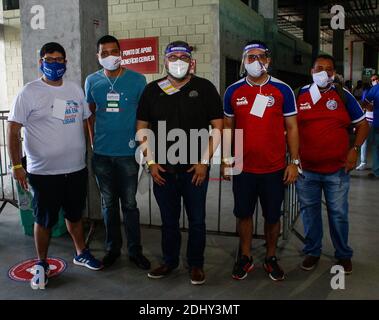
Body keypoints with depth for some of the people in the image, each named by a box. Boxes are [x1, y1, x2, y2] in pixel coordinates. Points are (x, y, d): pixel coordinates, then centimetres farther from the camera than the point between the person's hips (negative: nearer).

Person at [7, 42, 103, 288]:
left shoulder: (75, 89, 6)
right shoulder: (29, 93, -8)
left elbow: (86, 120, 15)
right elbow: (13, 130, -9)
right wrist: (17, 166, -13)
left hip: (77, 168, 4)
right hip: (44, 172, -4)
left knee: (75, 214, 19)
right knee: (45, 220, 9)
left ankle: (81, 253, 37)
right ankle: (42, 263, 28)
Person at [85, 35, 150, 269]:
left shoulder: (137, 80, -2)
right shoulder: (92, 81, 5)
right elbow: (90, 114, 13)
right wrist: (93, 141, 7)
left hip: (128, 153, -2)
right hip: (101, 153, 3)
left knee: (129, 203, 5)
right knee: (109, 203, 13)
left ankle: (135, 250, 20)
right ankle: (113, 248, 28)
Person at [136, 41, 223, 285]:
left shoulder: (205, 88, -1)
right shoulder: (152, 90, 5)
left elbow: (217, 127, -2)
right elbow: (142, 128, 8)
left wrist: (204, 161, -8)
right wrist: (151, 161, 0)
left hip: (195, 168, -2)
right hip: (162, 168, 2)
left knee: (197, 220, 8)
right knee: (168, 219, 14)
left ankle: (196, 264, 24)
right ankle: (170, 261, 31)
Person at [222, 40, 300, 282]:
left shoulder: (283, 90, -2)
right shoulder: (233, 91, 2)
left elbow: (291, 128, 0)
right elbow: (228, 126, 9)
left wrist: (294, 162, -4)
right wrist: (226, 159, 4)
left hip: (274, 168, -1)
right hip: (243, 168, 1)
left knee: (273, 216, 11)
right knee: (244, 214, 11)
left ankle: (271, 257, 31)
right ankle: (246, 257, 29)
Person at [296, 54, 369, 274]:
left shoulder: (343, 96, 2)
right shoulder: (300, 95, 3)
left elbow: (363, 125, 7)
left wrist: (355, 149, -7)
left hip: (337, 169, -1)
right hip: (306, 168, 1)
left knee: (339, 214, 7)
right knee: (309, 211, 12)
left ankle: (344, 254, 26)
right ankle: (313, 251, 29)